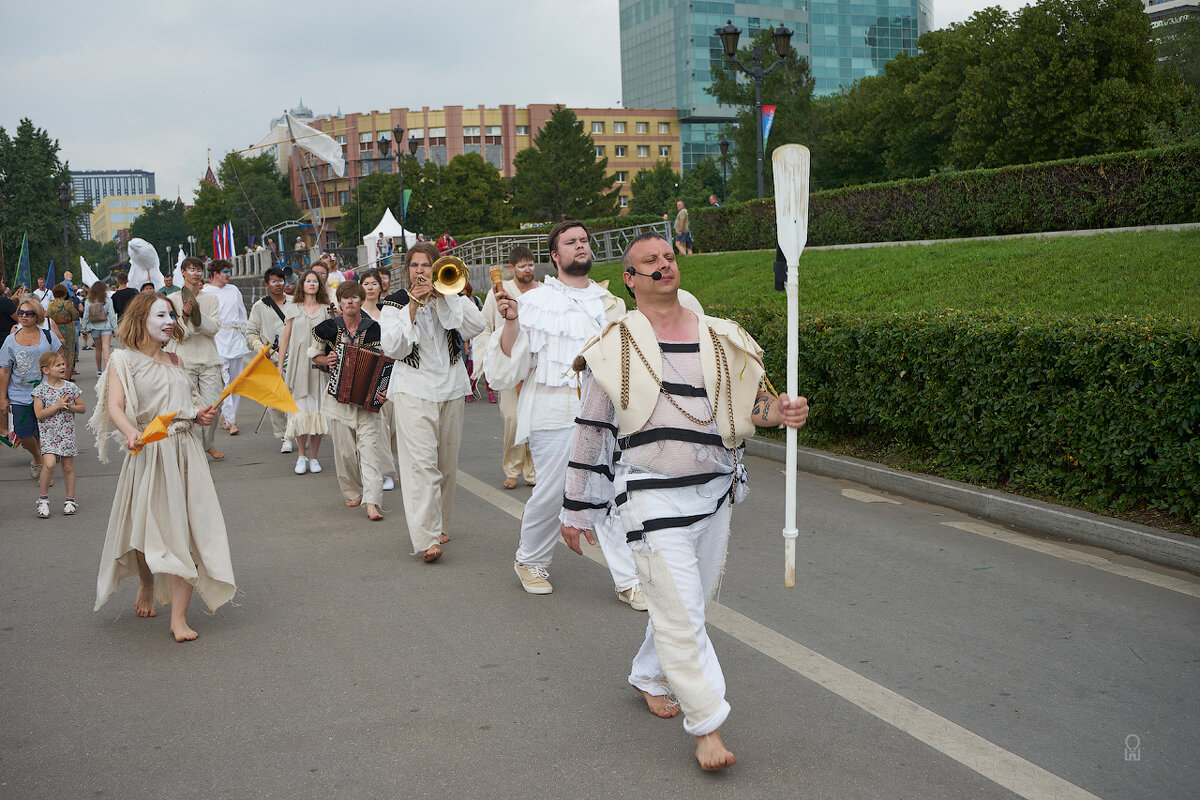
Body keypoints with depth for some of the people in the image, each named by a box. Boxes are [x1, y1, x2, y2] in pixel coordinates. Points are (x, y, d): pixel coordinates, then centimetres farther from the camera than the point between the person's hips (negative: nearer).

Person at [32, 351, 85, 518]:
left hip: (67, 432, 3)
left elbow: (83, 408, 10)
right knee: (49, 464, -19)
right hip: (48, 433, -3)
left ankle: (70, 499, 21)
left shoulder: (71, 387, 2)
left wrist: (70, 406, -10)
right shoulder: (40, 390, -5)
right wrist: (58, 406, -17)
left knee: (68, 467, 7)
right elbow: (39, 414, -10)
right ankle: (43, 498, 0)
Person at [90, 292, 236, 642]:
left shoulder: (174, 360, 16)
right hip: (149, 452, -4)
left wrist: (201, 414, 5)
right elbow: (114, 406, -15)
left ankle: (179, 617, -2)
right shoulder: (124, 360, -1)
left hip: (186, 450, 4)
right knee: (147, 526, 6)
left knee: (184, 528, -3)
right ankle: (146, 586, 38)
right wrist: (130, 433, -34)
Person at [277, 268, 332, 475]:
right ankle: (302, 455, 7)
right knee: (300, 408, -5)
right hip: (298, 363, 0)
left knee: (319, 409, -2)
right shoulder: (292, 309, 10)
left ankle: (313, 456, 7)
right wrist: (281, 365, 7)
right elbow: (285, 339, 11)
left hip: (320, 364, 0)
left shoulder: (326, 309, 11)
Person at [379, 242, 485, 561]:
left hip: (451, 388, 4)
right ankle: (426, 538, -20)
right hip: (414, 390, -3)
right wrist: (413, 306, -15)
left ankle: (440, 525, 26)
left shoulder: (451, 298, 10)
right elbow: (392, 347, -10)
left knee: (447, 463, 9)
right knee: (421, 462, -15)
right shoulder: (395, 303, 4)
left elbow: (477, 325, -9)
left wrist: (443, 296, -14)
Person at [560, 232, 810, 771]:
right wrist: (575, 512, 2)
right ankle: (707, 724, 4)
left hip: (713, 493, 5)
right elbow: (590, 433, 0)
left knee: (688, 601, 17)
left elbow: (744, 405, 14)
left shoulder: (721, 338, 6)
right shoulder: (615, 348, -4)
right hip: (651, 500, -5)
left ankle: (649, 677, 41)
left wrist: (779, 412, -10)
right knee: (680, 610, -7)